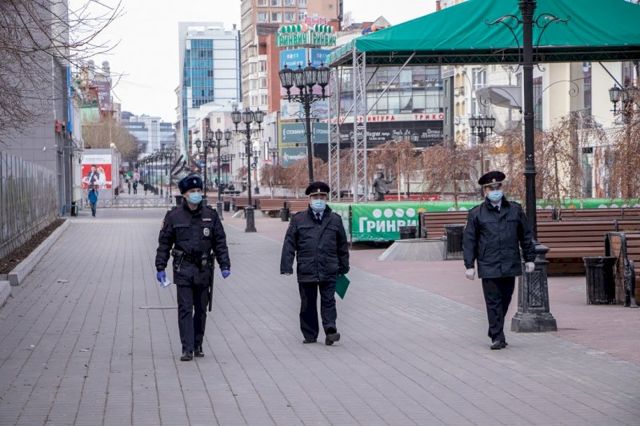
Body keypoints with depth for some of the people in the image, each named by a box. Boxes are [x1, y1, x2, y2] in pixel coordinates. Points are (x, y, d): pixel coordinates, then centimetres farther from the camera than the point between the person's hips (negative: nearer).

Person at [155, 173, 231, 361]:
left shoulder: (210, 215, 4)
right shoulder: (174, 216, 0)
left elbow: (220, 242, 8)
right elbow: (164, 243, 4)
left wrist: (224, 265, 2)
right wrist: (160, 267, 0)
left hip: (204, 270, 2)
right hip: (183, 269, -2)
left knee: (201, 309, 9)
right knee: (185, 309, -7)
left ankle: (198, 345, 21)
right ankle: (187, 349, -7)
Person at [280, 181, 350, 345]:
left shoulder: (335, 220, 9)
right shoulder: (298, 219, 5)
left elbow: (343, 246, 16)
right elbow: (289, 244, 3)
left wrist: (343, 267, 15)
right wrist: (286, 266, -4)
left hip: (329, 271, 0)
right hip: (306, 270, 0)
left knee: (328, 301, -5)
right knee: (308, 304, 6)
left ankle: (330, 331, -9)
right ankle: (310, 335, 14)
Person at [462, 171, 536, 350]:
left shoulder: (515, 210, 10)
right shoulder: (476, 214, 3)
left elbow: (526, 235, 15)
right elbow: (469, 241, 3)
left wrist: (529, 258, 11)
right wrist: (469, 265, -3)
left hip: (510, 265, 3)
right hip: (488, 267, -3)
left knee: (505, 301, 9)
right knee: (493, 302, -5)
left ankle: (495, 333, 23)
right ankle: (497, 338, -3)